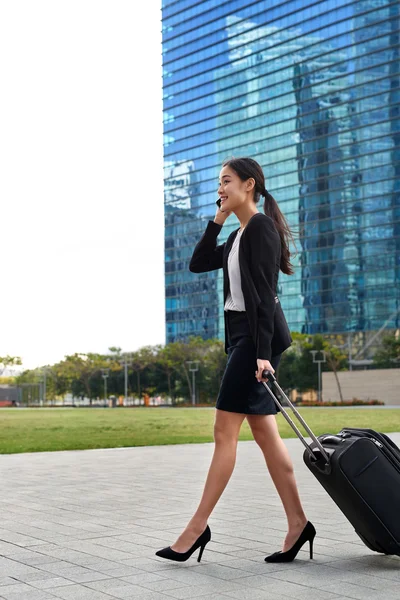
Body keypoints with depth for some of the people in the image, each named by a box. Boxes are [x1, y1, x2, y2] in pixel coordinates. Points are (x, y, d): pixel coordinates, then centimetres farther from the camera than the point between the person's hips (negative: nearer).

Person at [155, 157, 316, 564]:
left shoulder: (262, 227, -10)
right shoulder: (239, 235, 18)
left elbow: (264, 293, -18)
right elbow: (198, 264, 21)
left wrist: (263, 351, -23)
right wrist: (217, 221, 12)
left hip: (258, 335, -10)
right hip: (242, 335, 10)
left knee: (225, 431, -7)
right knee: (263, 431, 6)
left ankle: (197, 528, -2)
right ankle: (297, 524, 9)